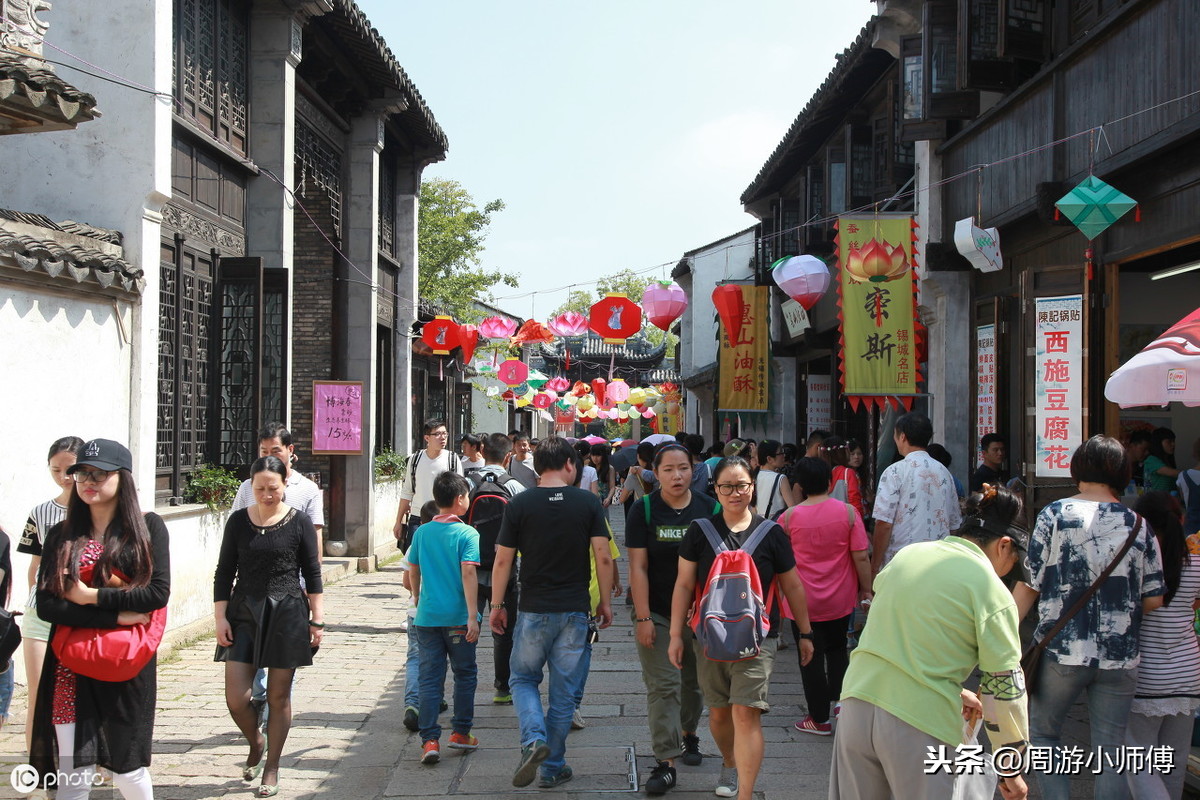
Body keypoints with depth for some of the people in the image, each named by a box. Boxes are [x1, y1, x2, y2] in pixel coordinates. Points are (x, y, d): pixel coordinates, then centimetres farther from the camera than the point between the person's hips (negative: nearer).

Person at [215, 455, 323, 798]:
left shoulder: (299, 522, -2)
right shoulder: (238, 521, 2)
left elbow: (312, 574, 2)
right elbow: (224, 573, 5)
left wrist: (317, 619, -1)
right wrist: (220, 617, -2)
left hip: (286, 615, -1)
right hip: (243, 615, 2)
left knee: (278, 696, 5)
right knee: (236, 698, -3)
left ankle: (271, 768, 20)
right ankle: (256, 743, 28)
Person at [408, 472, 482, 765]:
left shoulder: (422, 532, 4)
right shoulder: (467, 534, -9)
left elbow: (413, 570, 13)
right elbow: (468, 575, -16)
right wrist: (473, 615, -17)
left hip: (427, 617, 3)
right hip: (458, 617, -3)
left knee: (430, 678, 5)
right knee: (465, 674, 14)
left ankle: (430, 740, -1)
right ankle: (461, 733, 20)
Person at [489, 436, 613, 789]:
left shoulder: (519, 504, -4)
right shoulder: (588, 502, -3)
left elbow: (503, 560, -3)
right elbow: (603, 557, -5)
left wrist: (497, 605, 7)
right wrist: (605, 602, 6)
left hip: (533, 610, -1)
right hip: (574, 610, 1)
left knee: (523, 679, 16)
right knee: (563, 690, 11)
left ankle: (534, 738, -9)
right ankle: (553, 767, 16)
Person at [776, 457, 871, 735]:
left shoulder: (789, 517, -10)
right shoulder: (847, 512, -9)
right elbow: (861, 557, -10)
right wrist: (866, 589, 2)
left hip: (803, 600, -1)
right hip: (840, 599, 2)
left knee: (811, 657, 9)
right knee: (837, 650, 24)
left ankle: (819, 719, 15)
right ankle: (841, 698, 12)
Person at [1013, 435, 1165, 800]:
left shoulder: (1056, 514, -6)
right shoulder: (1138, 525, 1)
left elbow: (1029, 585, -7)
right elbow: (1154, 599, 2)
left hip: (1061, 651, -2)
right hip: (1120, 658, 2)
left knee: (1044, 732, 17)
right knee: (1110, 751, 9)